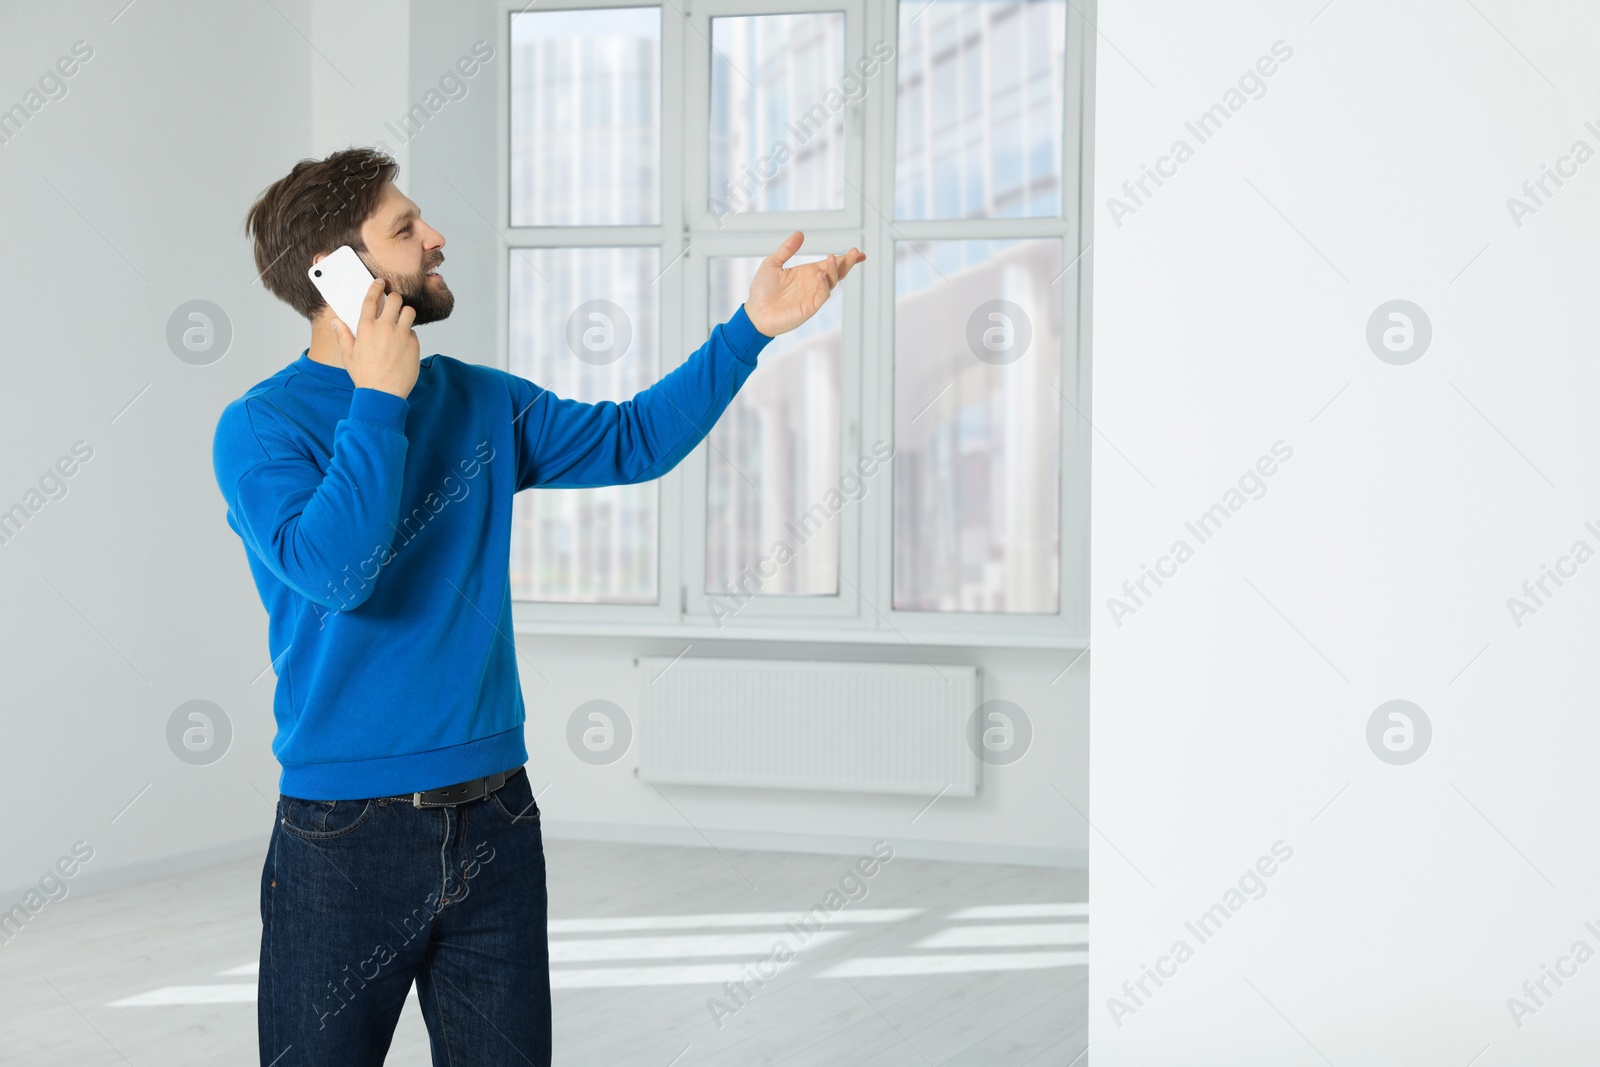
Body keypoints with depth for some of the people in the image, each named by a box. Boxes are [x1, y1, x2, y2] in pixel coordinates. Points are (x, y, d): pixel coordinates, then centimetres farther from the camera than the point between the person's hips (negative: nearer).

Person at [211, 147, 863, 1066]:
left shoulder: (476, 402, 9)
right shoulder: (260, 426, -8)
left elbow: (632, 440, 14)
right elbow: (331, 570, -23)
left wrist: (751, 329, 6)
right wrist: (379, 400, -16)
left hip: (493, 818, 5)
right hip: (344, 830, -5)